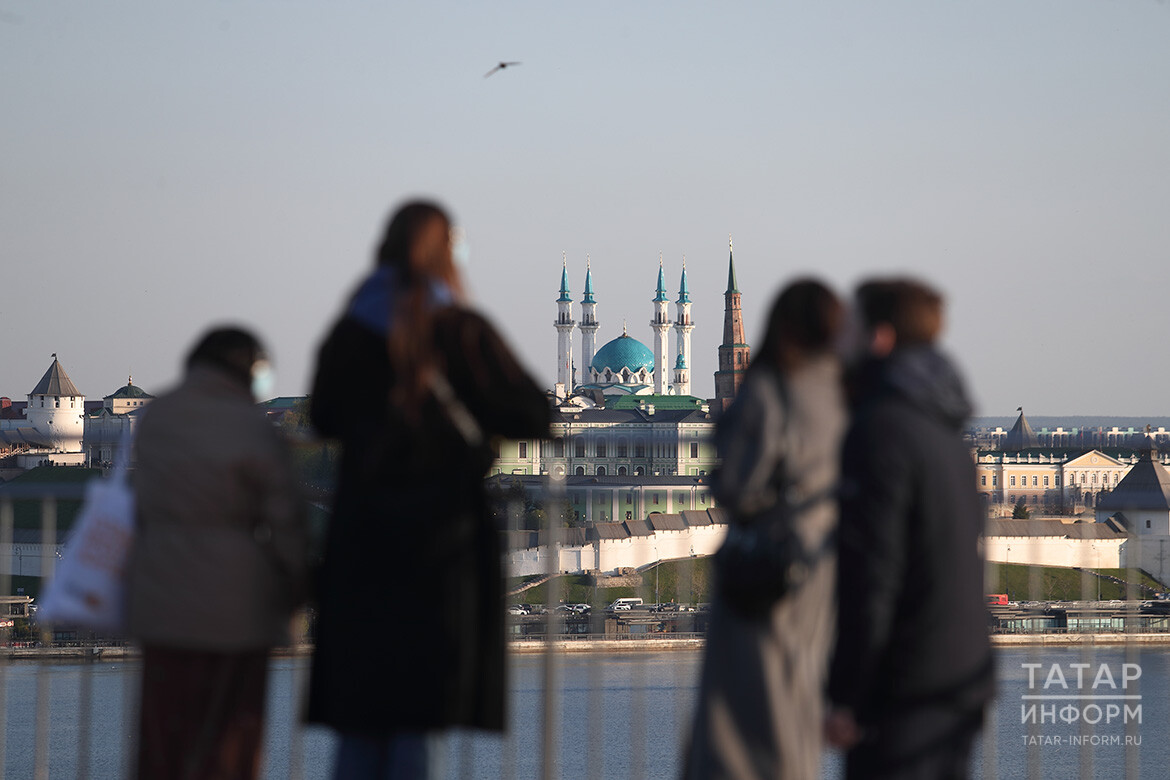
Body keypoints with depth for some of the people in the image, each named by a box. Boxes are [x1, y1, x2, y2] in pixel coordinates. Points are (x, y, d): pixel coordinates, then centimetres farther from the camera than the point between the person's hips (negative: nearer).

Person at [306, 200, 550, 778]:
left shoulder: (349, 332, 3)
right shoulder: (461, 329, -7)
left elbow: (324, 419, 18)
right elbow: (533, 418, -4)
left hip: (361, 535, 3)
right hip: (443, 535, -3)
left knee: (358, 724, 8)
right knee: (416, 719, 0)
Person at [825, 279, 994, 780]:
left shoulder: (880, 430, -14)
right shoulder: (944, 430, 14)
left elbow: (872, 572, -19)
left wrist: (847, 696, -16)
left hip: (905, 689, -9)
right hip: (963, 677, 9)